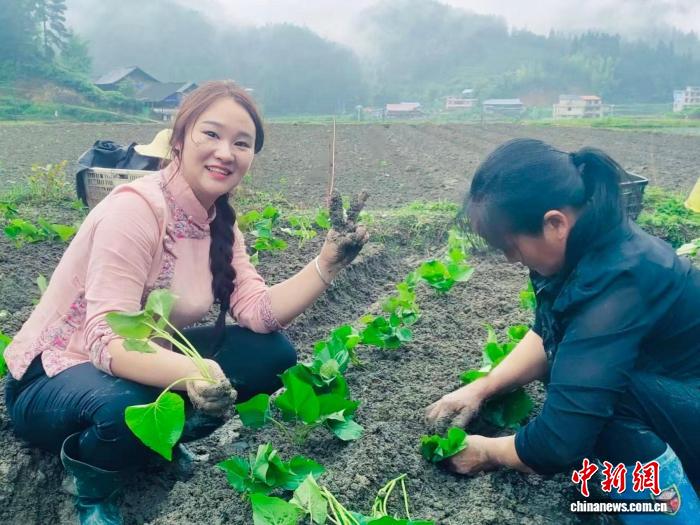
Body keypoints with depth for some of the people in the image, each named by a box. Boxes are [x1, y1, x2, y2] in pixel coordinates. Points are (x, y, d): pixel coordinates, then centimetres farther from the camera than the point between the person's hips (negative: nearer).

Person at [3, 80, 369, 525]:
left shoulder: (220, 222, -3)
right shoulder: (135, 208, -26)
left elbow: (260, 314, -11)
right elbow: (109, 341, -33)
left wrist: (328, 263, -21)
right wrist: (190, 372, -51)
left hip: (146, 361, 7)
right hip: (53, 378, -7)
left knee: (273, 354, -8)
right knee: (129, 407, -40)